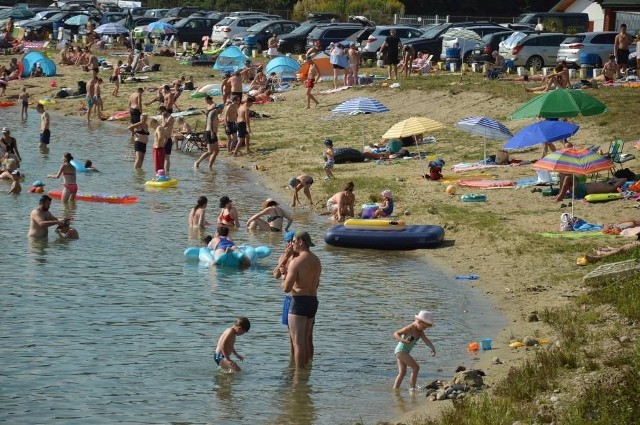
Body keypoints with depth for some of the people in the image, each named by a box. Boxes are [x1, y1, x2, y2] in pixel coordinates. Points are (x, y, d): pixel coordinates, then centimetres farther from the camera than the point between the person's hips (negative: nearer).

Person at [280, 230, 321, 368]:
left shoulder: (296, 261, -15)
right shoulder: (316, 261, 10)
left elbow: (286, 288, -17)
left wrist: (284, 278, 3)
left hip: (299, 301, -8)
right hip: (313, 301, 8)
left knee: (298, 341, -5)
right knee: (307, 340, 18)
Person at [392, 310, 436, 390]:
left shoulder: (420, 331, 6)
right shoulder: (410, 328, -19)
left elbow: (426, 340, -4)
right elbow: (395, 334, -22)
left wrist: (433, 348, -21)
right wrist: (403, 341, -39)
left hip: (405, 352, 10)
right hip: (401, 350, -10)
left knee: (402, 372, 12)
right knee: (416, 367, -11)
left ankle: (395, 389, 14)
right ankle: (413, 387, -8)